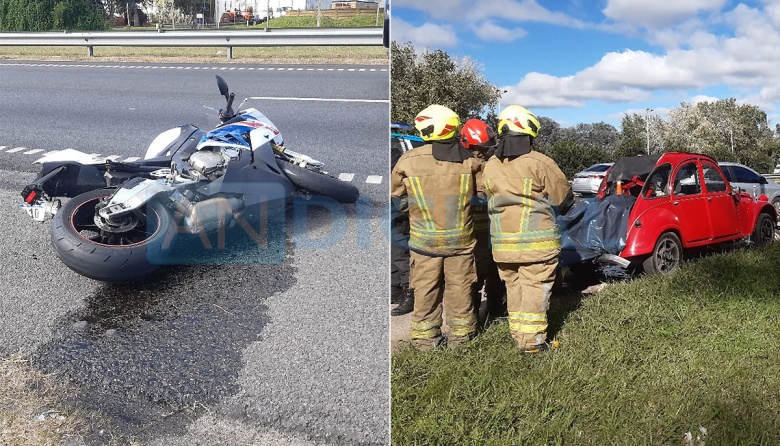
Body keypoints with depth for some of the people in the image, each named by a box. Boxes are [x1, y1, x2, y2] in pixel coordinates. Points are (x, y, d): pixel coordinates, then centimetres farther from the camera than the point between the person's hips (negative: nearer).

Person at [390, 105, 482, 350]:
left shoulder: (409, 160, -12)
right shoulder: (469, 161, -9)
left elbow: (395, 193, 1)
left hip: (425, 239, -1)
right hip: (460, 238, 1)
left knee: (426, 289, 11)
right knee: (459, 288, 15)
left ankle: (425, 336, 21)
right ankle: (460, 333, 28)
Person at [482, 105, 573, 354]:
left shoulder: (490, 166, 2)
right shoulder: (539, 163, -13)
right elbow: (564, 196, -2)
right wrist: (561, 209, 20)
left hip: (502, 241, 5)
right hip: (537, 240, -5)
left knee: (514, 287, 16)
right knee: (534, 288, 3)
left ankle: (518, 334, 25)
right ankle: (531, 340, 6)